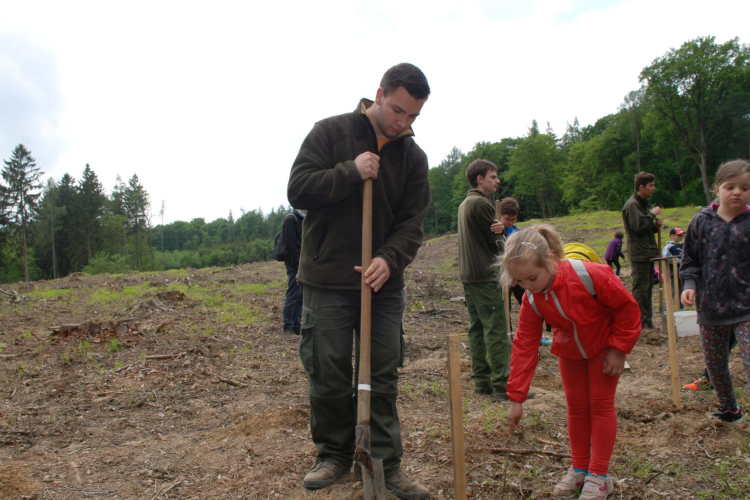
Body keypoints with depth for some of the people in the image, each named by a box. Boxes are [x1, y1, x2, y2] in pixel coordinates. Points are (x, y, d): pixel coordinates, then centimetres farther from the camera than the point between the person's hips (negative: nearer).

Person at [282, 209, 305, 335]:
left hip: (303, 264, 8)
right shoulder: (291, 219, -8)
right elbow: (291, 244, -15)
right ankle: (288, 327, 1)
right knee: (293, 295, -6)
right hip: (295, 264, -8)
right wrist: (297, 264, -19)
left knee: (300, 295, 9)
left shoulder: (303, 219, 18)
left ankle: (296, 325, 14)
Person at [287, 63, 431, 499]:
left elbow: (412, 223, 2)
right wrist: (350, 172, -17)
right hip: (328, 280, -2)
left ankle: (386, 462, 19)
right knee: (329, 374, 5)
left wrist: (390, 259, -16)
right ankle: (334, 455, 24)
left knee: (384, 376, 5)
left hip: (384, 282, 3)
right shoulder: (330, 132, -2)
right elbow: (298, 190, -8)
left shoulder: (414, 156, 6)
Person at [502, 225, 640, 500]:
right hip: (569, 351, 4)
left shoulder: (588, 274, -36)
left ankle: (599, 476, 12)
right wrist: (516, 397, -19)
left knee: (600, 404, 0)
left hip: (604, 346, -3)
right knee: (576, 406, 9)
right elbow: (524, 346, -18)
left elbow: (627, 305, -21)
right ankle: (579, 469, 24)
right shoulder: (531, 300, -22)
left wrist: (618, 348, -18)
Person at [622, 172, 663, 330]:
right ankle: (641, 321, -2)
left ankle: (648, 321, 19)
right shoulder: (632, 205, -12)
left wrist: (655, 225, 6)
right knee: (640, 288, -7)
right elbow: (639, 227, -22)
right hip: (639, 254, -10)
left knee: (648, 287, 12)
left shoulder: (643, 203, 19)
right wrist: (652, 214, -11)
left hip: (648, 253, 10)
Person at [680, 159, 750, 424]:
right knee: (714, 363, 16)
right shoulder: (701, 221, 0)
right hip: (710, 307, 3)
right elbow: (690, 260, 7)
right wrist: (690, 284, -8)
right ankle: (729, 408, 39)